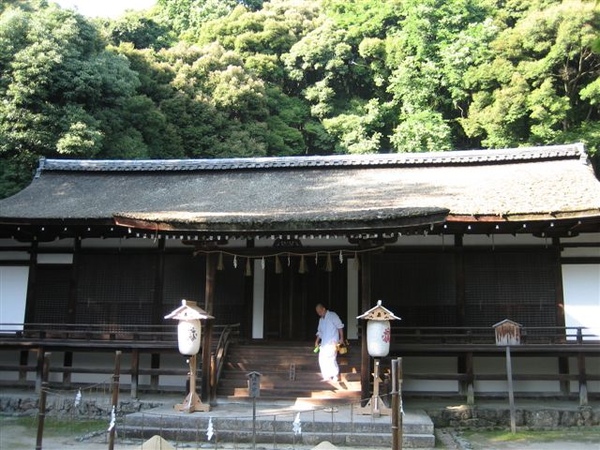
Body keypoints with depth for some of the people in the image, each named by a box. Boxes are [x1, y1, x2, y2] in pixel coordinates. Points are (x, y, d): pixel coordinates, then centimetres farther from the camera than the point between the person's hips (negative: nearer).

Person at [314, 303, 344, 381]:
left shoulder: (332, 315, -6)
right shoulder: (321, 319, 16)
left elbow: (340, 326, -7)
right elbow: (320, 331, 21)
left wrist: (341, 338, -11)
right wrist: (317, 340, 10)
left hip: (332, 342, -8)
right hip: (324, 343, 8)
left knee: (331, 358, -14)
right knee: (322, 359, 3)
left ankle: (336, 375, -2)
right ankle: (327, 376, 10)